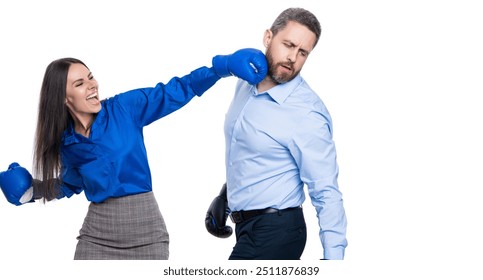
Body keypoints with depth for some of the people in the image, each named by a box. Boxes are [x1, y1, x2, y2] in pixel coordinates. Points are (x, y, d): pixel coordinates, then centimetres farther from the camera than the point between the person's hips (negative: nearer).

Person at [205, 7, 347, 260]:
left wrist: (334, 258, -27)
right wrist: (227, 193, 23)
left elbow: (326, 193, -21)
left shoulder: (308, 113, -20)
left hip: (274, 233, -8)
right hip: (247, 226, 8)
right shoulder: (246, 83, 3)